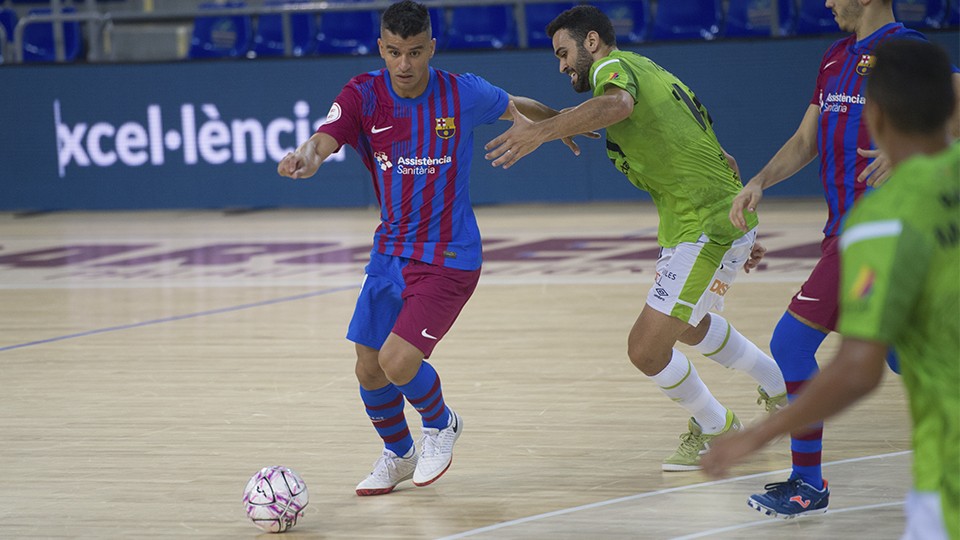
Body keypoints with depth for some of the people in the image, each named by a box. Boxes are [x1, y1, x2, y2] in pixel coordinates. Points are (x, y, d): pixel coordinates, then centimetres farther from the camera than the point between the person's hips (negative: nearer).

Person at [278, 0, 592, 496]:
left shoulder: (462, 93, -10)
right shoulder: (363, 96, -8)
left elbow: (513, 105, 12)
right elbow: (324, 140, -26)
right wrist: (305, 157, -50)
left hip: (448, 258, -4)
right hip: (390, 252, 4)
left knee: (397, 360, -18)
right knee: (370, 370, 9)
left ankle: (441, 424, 15)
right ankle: (397, 454, 38)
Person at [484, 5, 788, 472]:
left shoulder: (613, 65, -8)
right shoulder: (648, 72, 21)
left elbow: (617, 104, -36)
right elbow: (722, 160, 24)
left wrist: (541, 130, -44)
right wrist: (740, 234, 30)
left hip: (705, 230, -11)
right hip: (723, 219, 11)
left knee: (646, 348, -8)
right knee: (688, 325, 32)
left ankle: (716, 430, 13)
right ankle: (781, 390, 47)